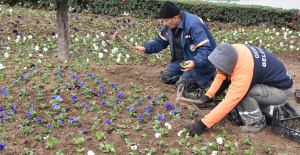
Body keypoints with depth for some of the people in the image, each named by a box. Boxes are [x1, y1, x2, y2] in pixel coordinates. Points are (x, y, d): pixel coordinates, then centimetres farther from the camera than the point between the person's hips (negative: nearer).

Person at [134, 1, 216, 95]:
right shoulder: (169, 26, -5)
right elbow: (160, 42, 7)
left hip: (202, 62, -8)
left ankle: (209, 78, 1)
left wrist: (194, 63, -50)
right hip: (183, 60, 8)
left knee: (182, 85, -20)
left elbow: (205, 49, -33)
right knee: (164, 77, 2)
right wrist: (145, 48, -11)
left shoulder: (194, 25, -30)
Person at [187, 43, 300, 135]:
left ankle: (256, 122, -5)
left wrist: (203, 123, -34)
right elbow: (221, 76, -1)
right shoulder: (232, 52, -17)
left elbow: (230, 101, -36)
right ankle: (279, 108, 20)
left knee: (241, 94, -27)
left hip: (281, 89, -8)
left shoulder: (244, 71, -37)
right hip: (269, 80, 9)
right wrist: (209, 95, -10)